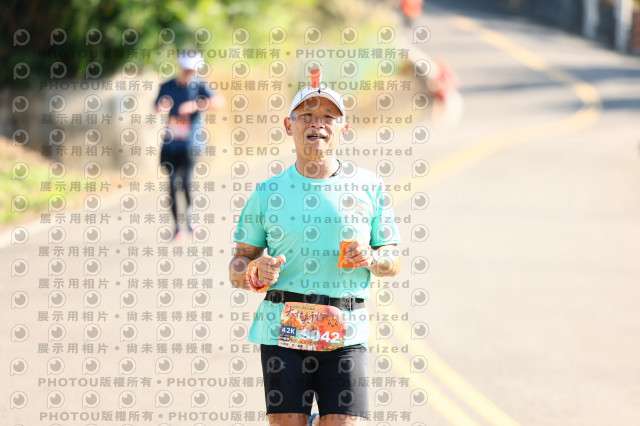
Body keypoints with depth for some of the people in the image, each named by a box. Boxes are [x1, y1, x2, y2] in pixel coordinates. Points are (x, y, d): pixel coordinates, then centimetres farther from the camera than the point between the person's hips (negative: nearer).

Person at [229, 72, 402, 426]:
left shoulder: (368, 187, 9)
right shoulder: (267, 193, 9)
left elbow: (393, 260, 14)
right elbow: (237, 267, 12)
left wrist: (371, 258, -8)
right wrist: (256, 272, -10)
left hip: (345, 335, 0)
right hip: (283, 329, 0)